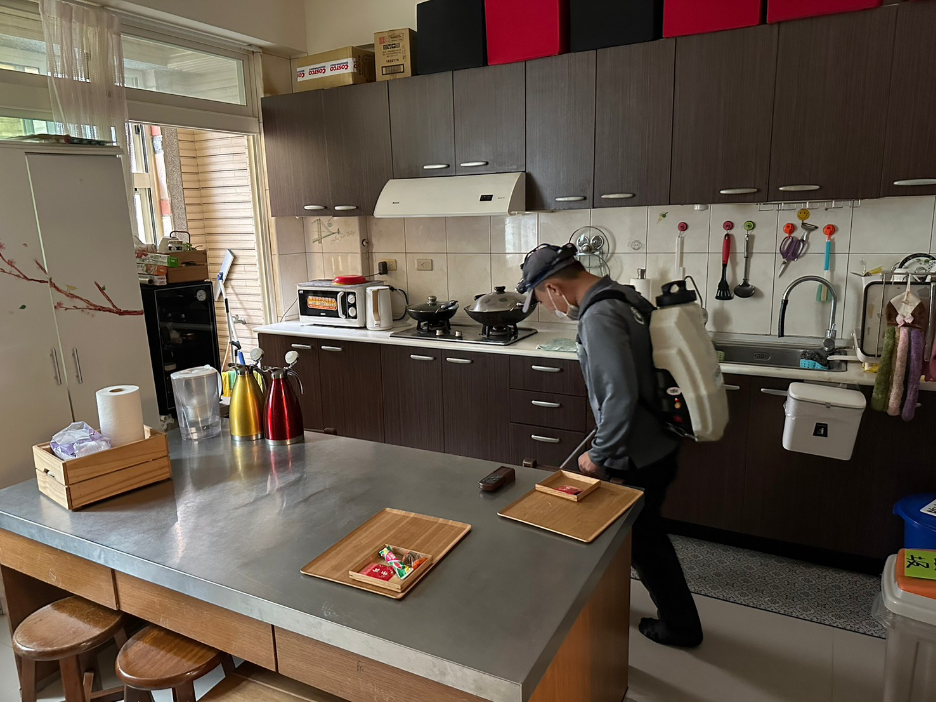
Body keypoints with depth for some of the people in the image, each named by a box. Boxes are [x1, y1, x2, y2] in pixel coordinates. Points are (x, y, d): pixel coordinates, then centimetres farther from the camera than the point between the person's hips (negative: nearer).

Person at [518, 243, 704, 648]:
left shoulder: (598, 317, -25)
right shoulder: (621, 296, 5)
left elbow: (620, 396, -31)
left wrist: (600, 455, -17)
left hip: (639, 456, -10)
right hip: (656, 442, 10)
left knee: (644, 540, 12)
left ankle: (680, 626, 35)